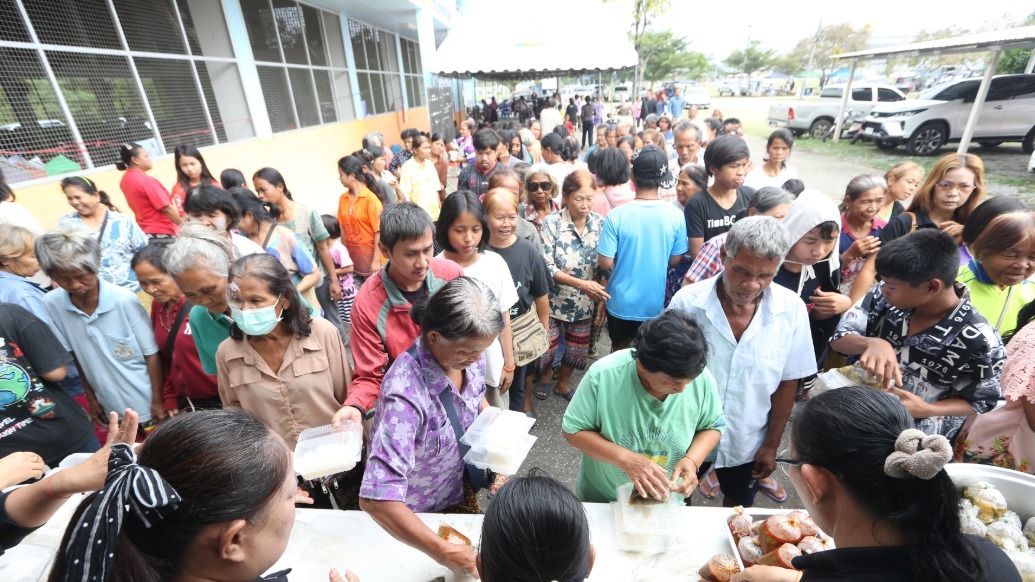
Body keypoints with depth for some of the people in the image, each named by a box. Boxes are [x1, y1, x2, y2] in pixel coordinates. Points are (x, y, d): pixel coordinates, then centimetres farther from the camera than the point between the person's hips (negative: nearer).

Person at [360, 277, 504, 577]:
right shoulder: (406, 394, -38)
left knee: (472, 543, 28)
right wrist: (444, 553, -39)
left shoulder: (467, 353, -19)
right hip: (414, 512, -5)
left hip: (460, 487, 5)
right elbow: (377, 498, -39)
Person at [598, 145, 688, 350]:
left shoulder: (616, 216, -20)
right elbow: (675, 260, -2)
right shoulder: (675, 216, -12)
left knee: (619, 354, 22)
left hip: (621, 301, -1)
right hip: (655, 302, 2)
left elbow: (605, 263, -16)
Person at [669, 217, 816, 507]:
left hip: (747, 442, 2)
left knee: (738, 509, 26)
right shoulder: (687, 301, -22)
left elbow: (787, 383, -5)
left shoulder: (792, 310, -16)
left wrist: (771, 445, 1)